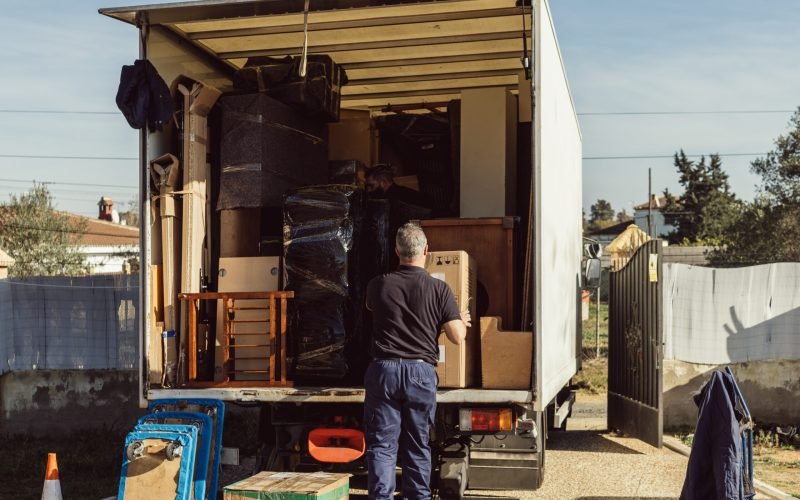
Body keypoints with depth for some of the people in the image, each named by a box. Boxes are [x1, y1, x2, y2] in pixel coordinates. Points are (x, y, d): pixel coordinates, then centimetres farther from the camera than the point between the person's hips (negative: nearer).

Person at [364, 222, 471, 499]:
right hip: (421, 372, 0)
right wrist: (462, 320, 19)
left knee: (381, 445, 3)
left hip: (384, 370, 0)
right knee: (418, 446, 11)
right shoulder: (439, 289, -4)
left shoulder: (379, 284, 1)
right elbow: (457, 336, -3)